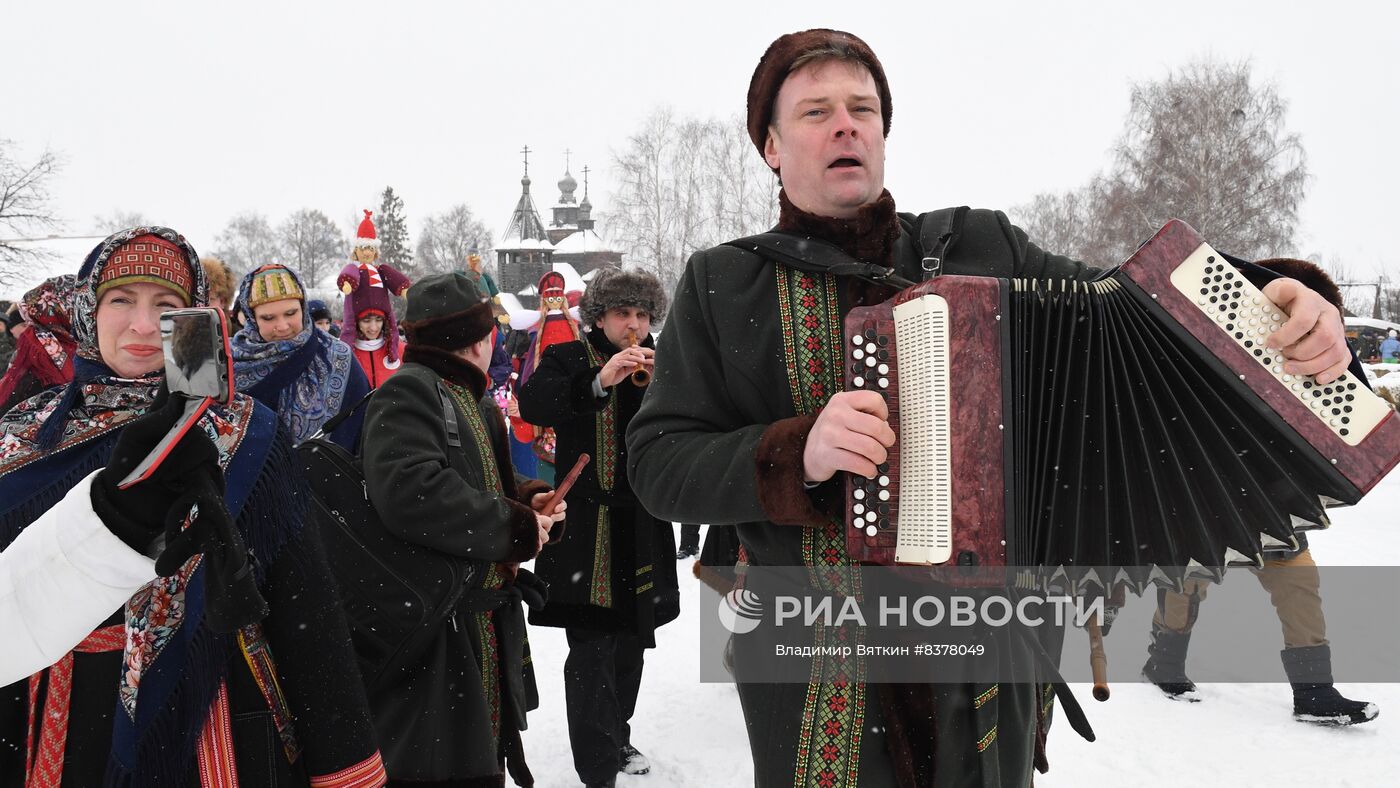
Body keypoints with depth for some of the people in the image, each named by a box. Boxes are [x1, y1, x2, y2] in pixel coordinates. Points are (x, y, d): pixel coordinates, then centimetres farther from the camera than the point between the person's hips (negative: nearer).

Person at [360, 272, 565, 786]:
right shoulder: (408, 392, -16)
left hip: (487, 623, 10)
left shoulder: (474, 400, 17)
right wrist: (514, 527, -22)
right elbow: (409, 492, -32)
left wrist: (529, 501, 2)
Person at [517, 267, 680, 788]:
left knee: (632, 642, 16)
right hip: (585, 525, -5)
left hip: (644, 527, 5)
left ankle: (616, 738, 35)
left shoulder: (659, 365, 11)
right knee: (591, 650, -10)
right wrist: (600, 380, -32)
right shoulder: (568, 359, -1)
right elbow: (532, 405, -20)